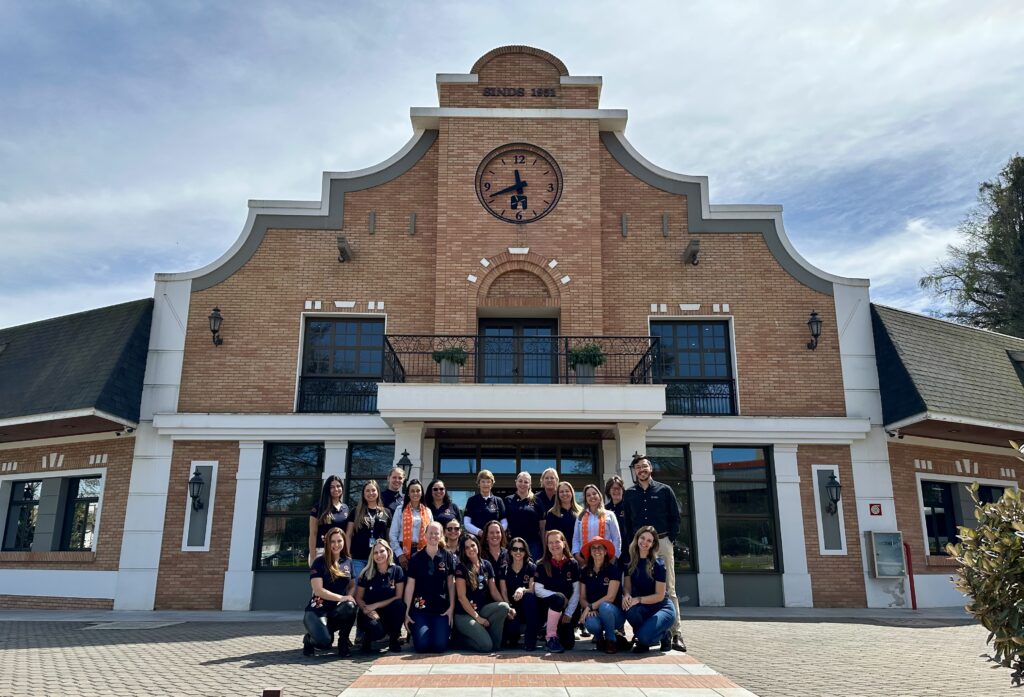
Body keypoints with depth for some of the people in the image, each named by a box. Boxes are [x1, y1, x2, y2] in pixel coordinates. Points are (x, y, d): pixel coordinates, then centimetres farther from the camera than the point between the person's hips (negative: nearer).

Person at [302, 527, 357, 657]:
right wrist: (341, 598, -22)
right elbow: (318, 590, -15)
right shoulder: (319, 562, -7)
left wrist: (349, 597, -9)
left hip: (338, 609, 4)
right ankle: (309, 639, 7)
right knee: (324, 642, -32)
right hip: (318, 609, -4)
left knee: (349, 607, -34)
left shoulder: (348, 562, 7)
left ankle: (343, 641, -7)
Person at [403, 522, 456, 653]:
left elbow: (451, 583, 5)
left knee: (440, 646, -13)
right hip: (420, 608, 0)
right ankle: (414, 630, 20)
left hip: (441, 608, 0)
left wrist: (451, 607, -3)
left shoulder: (448, 557, 4)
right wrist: (407, 612, 0)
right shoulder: (416, 558, 3)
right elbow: (410, 586, 3)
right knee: (422, 646, -15)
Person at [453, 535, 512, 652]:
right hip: (465, 614, -5)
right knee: (486, 646, -24)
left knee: (504, 607, -25)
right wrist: (477, 617, -15)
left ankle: (495, 643, -8)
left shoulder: (486, 565, 6)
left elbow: (494, 591, 7)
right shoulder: (461, 568, -9)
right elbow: (461, 597, -13)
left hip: (482, 609, 5)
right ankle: (462, 637, 4)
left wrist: (507, 608, -7)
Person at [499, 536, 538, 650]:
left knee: (529, 596, -33)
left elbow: (532, 590, -10)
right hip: (512, 607, 0)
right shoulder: (504, 569, 3)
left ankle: (530, 640, -24)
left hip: (527, 608, 0)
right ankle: (513, 634, 10)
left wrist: (523, 590, -33)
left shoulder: (531, 567, 0)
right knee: (511, 623, -33)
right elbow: (504, 593, -3)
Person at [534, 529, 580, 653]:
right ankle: (550, 637, -19)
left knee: (568, 643, -12)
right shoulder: (542, 565, -4)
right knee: (558, 598, -35)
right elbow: (538, 590, -10)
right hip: (547, 605, -2)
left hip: (569, 608, 2)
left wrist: (568, 614, -11)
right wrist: (559, 596, -22)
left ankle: (553, 629, 23)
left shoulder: (573, 564, -1)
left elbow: (576, 592, -2)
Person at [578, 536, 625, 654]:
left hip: (614, 613, -2)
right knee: (591, 623, -35)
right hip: (594, 613, 2)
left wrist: (590, 607, -19)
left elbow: (610, 597, -15)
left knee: (605, 607, -37)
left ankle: (611, 640, -9)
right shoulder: (585, 572, 6)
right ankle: (599, 638, 4)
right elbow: (582, 598, 4)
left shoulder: (613, 569, -7)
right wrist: (590, 609, -17)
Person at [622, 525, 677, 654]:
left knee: (644, 636, -30)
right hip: (643, 608, 4)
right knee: (630, 610, -33)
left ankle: (664, 634, 6)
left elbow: (659, 596, -14)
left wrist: (638, 599, -26)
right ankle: (641, 637, -2)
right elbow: (627, 586, -1)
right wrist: (626, 595, -24)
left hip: (662, 608, -3)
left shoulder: (658, 564, -14)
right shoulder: (630, 562, -1)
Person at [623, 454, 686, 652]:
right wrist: (631, 544, 3)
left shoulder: (664, 490, 5)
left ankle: (676, 634, -1)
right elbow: (627, 522, 12)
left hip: (662, 543, -2)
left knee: (668, 590, -2)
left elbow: (676, 518, 6)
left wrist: (670, 539, -2)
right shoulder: (629, 494, 11)